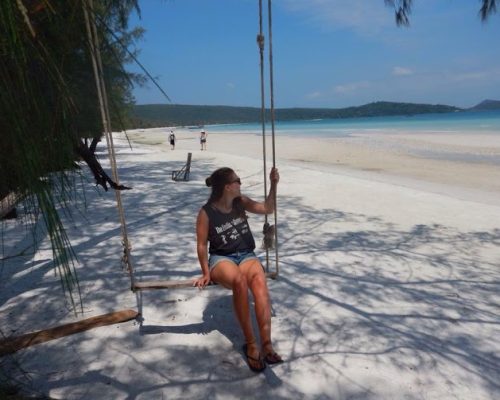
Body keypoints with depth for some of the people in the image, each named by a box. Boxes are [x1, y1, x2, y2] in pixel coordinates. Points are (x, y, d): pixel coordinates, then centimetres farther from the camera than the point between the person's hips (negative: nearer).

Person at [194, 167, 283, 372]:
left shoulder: (241, 202, 5)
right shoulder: (206, 213, -8)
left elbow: (268, 209, 9)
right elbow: (202, 245, -3)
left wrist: (273, 185, -1)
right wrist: (206, 273, -6)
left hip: (246, 255, 4)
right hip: (221, 259, -3)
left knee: (259, 281, -32)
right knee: (239, 280, -39)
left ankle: (266, 344, -34)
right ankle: (251, 344, -27)